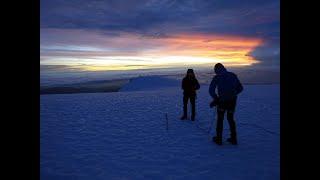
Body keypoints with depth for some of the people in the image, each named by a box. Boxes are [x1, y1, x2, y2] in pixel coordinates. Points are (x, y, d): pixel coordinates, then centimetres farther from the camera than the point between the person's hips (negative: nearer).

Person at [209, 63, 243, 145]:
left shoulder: (217, 77, -5)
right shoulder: (233, 75, 7)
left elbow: (211, 90, -14)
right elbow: (240, 88, 9)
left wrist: (216, 98, 0)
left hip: (222, 101, -4)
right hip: (233, 101, 4)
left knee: (220, 119, 13)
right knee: (231, 118, 20)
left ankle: (219, 139, 19)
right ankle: (233, 139, 24)